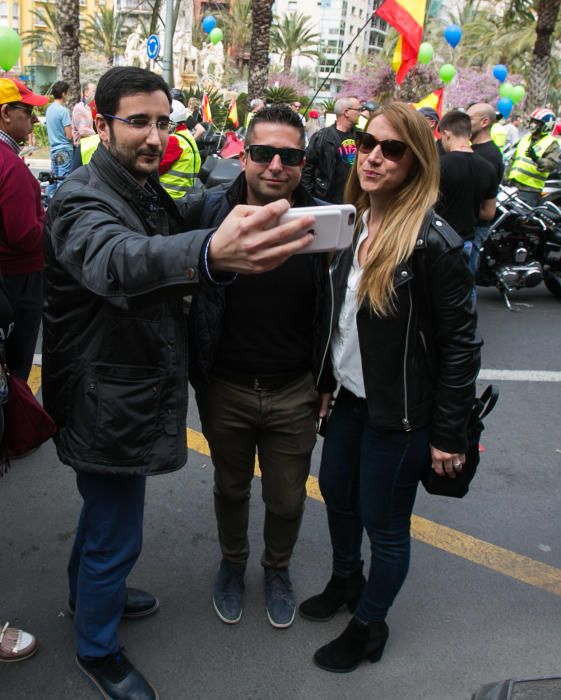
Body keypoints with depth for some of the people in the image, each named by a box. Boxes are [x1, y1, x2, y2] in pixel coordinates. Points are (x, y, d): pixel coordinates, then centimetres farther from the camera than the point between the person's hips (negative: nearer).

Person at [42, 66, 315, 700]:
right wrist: (210, 254, -68)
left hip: (138, 389, 9)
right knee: (116, 536, 6)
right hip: (108, 404, -9)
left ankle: (89, 592, 53)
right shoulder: (84, 201, -24)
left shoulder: (149, 192, 8)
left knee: (104, 511, 28)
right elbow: (115, 260, -49)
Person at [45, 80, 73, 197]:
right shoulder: (63, 110, -15)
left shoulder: (49, 109, 10)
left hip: (53, 148, 8)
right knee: (63, 181, -5)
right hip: (64, 149, -8)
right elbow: (69, 135, -17)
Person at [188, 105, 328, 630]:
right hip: (226, 389, 0)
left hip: (294, 392, 0)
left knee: (287, 499, 16)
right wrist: (198, 376, -4)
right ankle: (232, 563, 50)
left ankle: (277, 568, 47)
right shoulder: (211, 213, -11)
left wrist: (326, 384, 1)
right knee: (231, 489, 22)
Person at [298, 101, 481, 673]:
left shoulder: (434, 243, -20)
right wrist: (324, 383, 14)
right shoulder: (351, 225, 2)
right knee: (336, 493, 23)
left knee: (383, 524, 10)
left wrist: (449, 436, -15)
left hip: (399, 413, -7)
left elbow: (461, 344, -17)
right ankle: (345, 581, 51)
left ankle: (368, 626, 35)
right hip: (350, 397, 7)